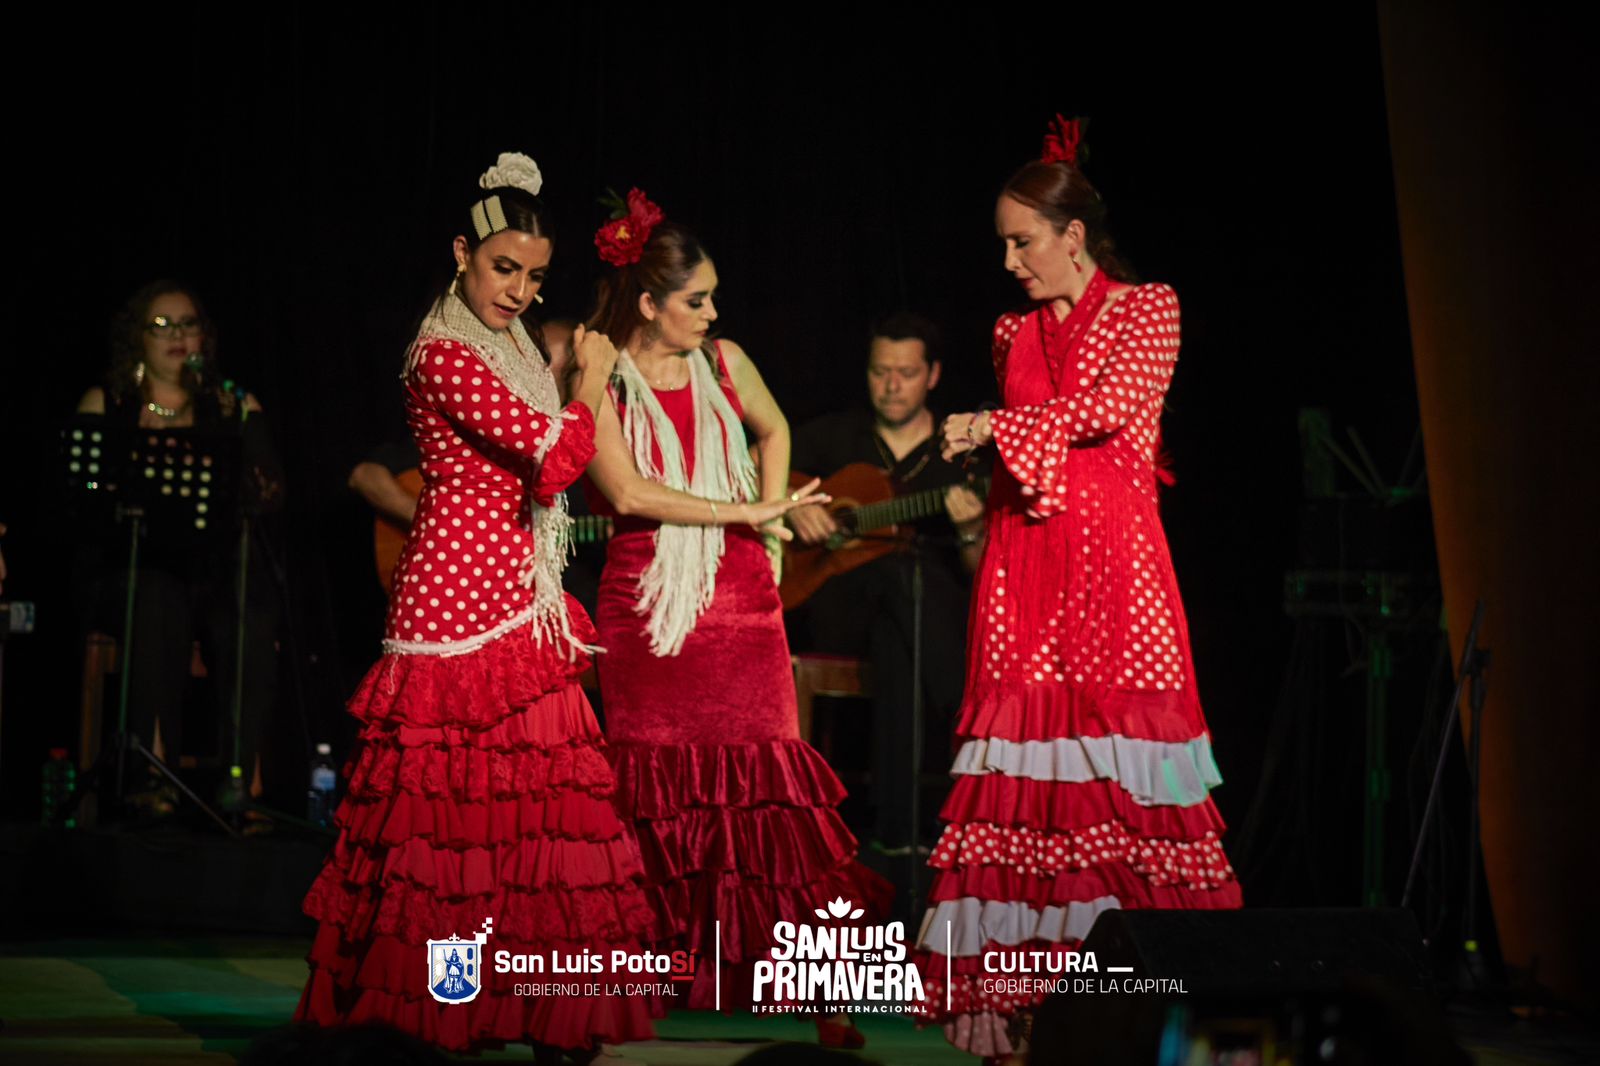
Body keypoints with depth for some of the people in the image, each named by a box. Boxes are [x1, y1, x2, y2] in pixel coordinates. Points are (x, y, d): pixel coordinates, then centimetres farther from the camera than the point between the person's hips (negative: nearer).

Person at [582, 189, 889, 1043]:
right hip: (645, 607, -2)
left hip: (739, 599, 2)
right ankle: (678, 965, 11)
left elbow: (774, 430, 27)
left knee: (758, 783, -4)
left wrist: (773, 511, 12)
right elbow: (627, 493, -14)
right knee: (661, 790, 1)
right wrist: (742, 513, -14)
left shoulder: (723, 362, 7)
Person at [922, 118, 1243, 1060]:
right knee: (1027, 750, -5)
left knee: (1115, 738, -11)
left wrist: (999, 427, -8)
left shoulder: (1146, 311, 5)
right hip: (1027, 561, 4)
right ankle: (1031, 985, -7)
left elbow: (1113, 404, -10)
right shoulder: (1016, 337, 19)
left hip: (1113, 556, -4)